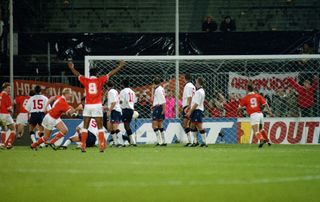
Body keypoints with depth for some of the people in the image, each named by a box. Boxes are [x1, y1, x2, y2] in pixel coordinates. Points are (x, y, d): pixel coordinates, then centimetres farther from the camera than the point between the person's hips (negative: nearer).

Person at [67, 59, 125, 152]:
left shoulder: (86, 81, 4)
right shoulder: (99, 80, 0)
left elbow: (77, 74, 21)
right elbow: (110, 74, 7)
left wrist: (71, 67, 38)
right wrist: (120, 66, 17)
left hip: (87, 106, 2)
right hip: (97, 106, -2)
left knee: (85, 127, 6)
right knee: (100, 127, 2)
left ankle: (83, 146, 0)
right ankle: (101, 146, -7)